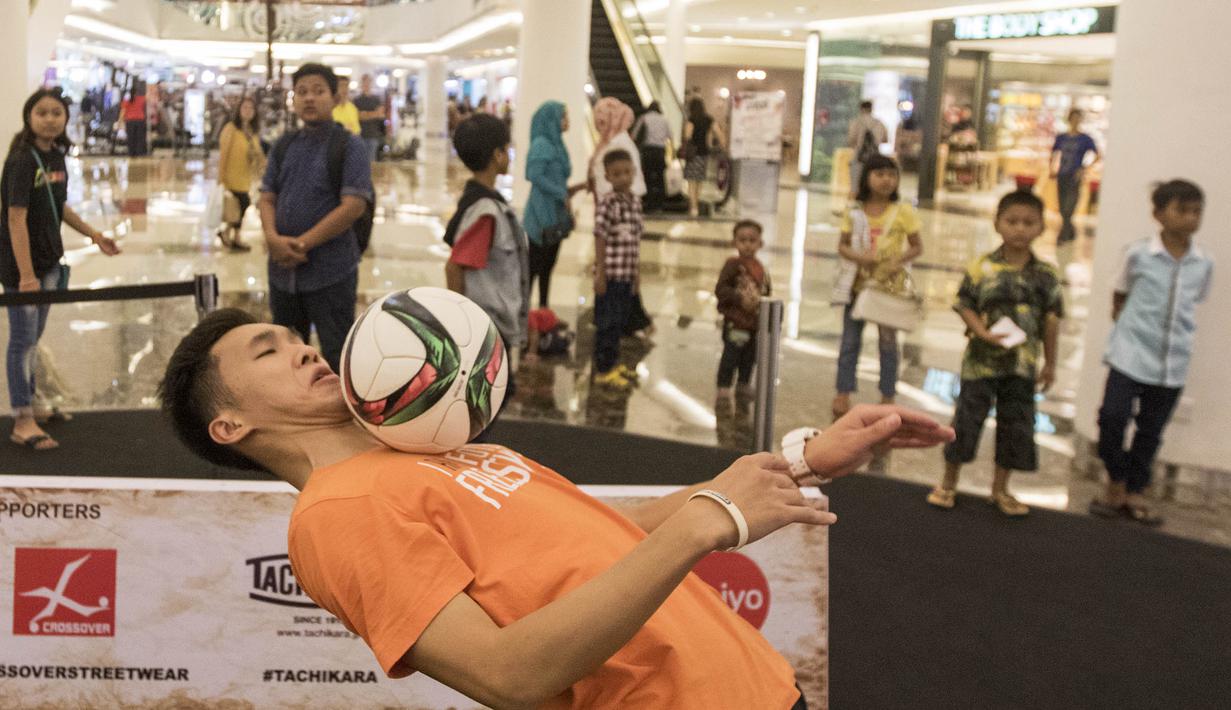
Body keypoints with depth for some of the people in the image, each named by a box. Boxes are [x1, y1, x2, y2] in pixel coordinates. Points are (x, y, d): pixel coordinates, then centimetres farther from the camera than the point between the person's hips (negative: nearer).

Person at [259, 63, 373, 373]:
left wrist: (302, 244, -15)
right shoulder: (283, 146, 10)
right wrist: (273, 238, -12)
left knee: (337, 357, 1)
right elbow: (267, 198, 9)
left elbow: (353, 206, -15)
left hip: (331, 271, -6)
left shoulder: (349, 146, -7)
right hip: (283, 269, 6)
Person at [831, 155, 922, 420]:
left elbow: (917, 246, 0)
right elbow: (842, 245, 3)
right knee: (850, 341, 7)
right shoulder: (855, 212, 1)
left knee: (888, 342, 8)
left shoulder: (904, 212, -4)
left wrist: (899, 260, -19)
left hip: (890, 286, -2)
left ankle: (887, 398, 18)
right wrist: (856, 256, -18)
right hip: (858, 283, 2)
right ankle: (843, 395, 17)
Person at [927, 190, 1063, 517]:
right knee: (967, 419, 5)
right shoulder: (981, 268, -10)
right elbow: (966, 306, -7)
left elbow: (1051, 319, 5)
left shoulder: (1046, 275, -1)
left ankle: (1000, 489, 27)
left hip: (1023, 364, 3)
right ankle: (948, 484, 21)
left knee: (1016, 424, 10)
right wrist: (984, 333, -24)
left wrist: (1050, 363, 9)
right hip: (982, 360, -3)